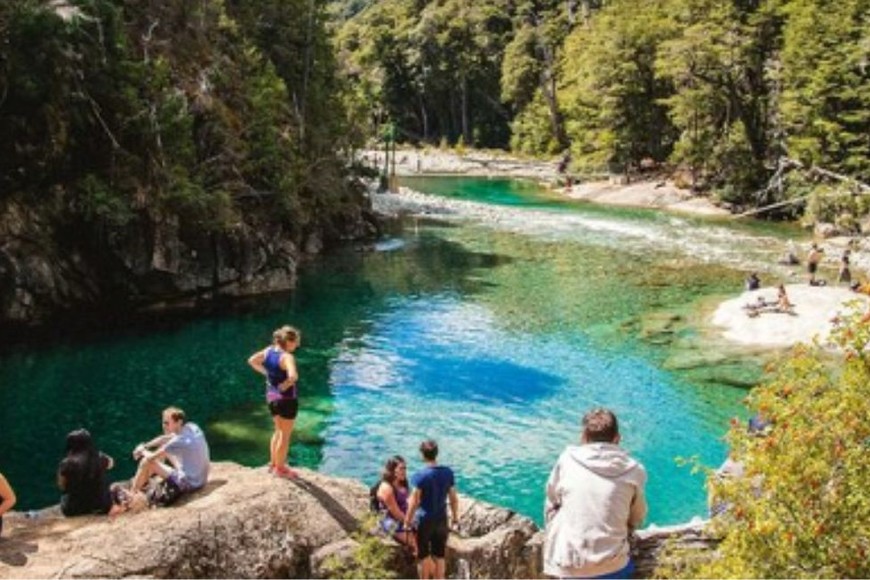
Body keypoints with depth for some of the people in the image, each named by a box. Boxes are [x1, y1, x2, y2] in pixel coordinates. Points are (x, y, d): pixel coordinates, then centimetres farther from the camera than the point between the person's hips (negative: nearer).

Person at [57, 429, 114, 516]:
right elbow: (110, 464, 15)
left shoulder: (67, 463, -19)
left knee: (64, 498, 30)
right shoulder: (100, 457, -10)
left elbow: (62, 486, -4)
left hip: (76, 509, -2)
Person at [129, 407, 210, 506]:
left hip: (188, 484, -8)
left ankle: (132, 493, 16)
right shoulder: (192, 428, -3)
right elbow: (165, 439, 12)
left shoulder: (179, 441, -26)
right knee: (163, 450, 19)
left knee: (146, 462, -5)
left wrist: (142, 451, 6)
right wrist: (144, 446, 7)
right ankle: (141, 483, 30)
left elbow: (151, 457, -15)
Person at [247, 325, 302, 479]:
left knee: (279, 431, 25)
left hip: (271, 397, 8)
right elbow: (293, 376, -40)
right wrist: (286, 384, -21)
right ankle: (280, 468, 20)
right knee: (285, 435, 9)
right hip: (286, 399, -8)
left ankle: (273, 463, 36)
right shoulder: (287, 357, -25)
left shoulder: (268, 351, -1)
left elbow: (252, 361, 11)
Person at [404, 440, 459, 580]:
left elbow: (414, 502, -15)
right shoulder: (448, 473, -5)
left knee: (423, 557, 12)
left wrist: (407, 521, -4)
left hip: (424, 521, -4)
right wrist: (455, 517, 15)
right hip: (441, 520, 4)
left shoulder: (420, 476, -18)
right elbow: (453, 498, 2)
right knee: (439, 556, 15)